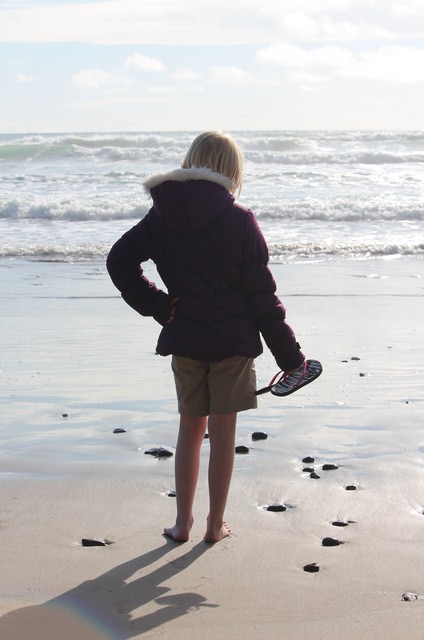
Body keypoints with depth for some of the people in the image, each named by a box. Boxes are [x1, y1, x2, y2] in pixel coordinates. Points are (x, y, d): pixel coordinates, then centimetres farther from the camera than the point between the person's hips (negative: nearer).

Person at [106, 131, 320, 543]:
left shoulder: (162, 217, 0)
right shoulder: (239, 220, -11)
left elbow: (119, 261, -4)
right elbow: (262, 295, -10)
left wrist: (160, 306, 1)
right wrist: (290, 356, -2)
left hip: (184, 340, 3)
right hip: (233, 339, -3)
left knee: (190, 428, 16)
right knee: (222, 431, 8)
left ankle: (182, 522, 20)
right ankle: (215, 524, 18)